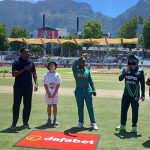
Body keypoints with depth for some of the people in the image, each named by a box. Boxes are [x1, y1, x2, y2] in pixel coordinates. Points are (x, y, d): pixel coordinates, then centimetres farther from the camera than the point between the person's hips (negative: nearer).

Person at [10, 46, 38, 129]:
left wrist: (36, 84, 2)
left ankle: (25, 122, 20)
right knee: (16, 105, 3)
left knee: (28, 105, 8)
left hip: (28, 87, 4)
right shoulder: (16, 62, -5)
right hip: (18, 87, -4)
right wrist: (24, 69, -22)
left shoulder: (31, 62, 8)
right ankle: (14, 123, 12)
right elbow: (13, 74, -14)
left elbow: (34, 74, 12)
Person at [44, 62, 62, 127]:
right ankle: (49, 119, 11)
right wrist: (48, 93, -10)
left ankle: (55, 119, 15)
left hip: (55, 93, 1)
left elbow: (58, 85, 0)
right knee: (49, 106, 4)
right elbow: (45, 85, -2)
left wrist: (54, 93, -9)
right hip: (48, 93, 0)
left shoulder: (57, 75, 3)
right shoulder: (46, 75, 1)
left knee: (55, 105, 4)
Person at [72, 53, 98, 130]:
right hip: (79, 91, -2)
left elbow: (90, 81, 13)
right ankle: (81, 122, 21)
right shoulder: (76, 70, 1)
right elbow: (74, 64, -22)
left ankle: (93, 123, 8)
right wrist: (82, 57, -29)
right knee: (80, 107, 7)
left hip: (88, 90, 2)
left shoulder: (87, 70, 10)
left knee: (90, 107, 2)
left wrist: (93, 89, 2)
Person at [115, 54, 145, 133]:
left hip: (135, 95, -3)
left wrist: (143, 95, -4)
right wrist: (125, 72, -21)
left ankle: (134, 127, 17)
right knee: (123, 110, 10)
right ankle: (122, 126, 24)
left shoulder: (140, 71, -4)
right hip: (126, 94, 3)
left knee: (135, 111, 3)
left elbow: (142, 84, -2)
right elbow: (120, 79, -8)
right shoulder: (125, 70, 3)